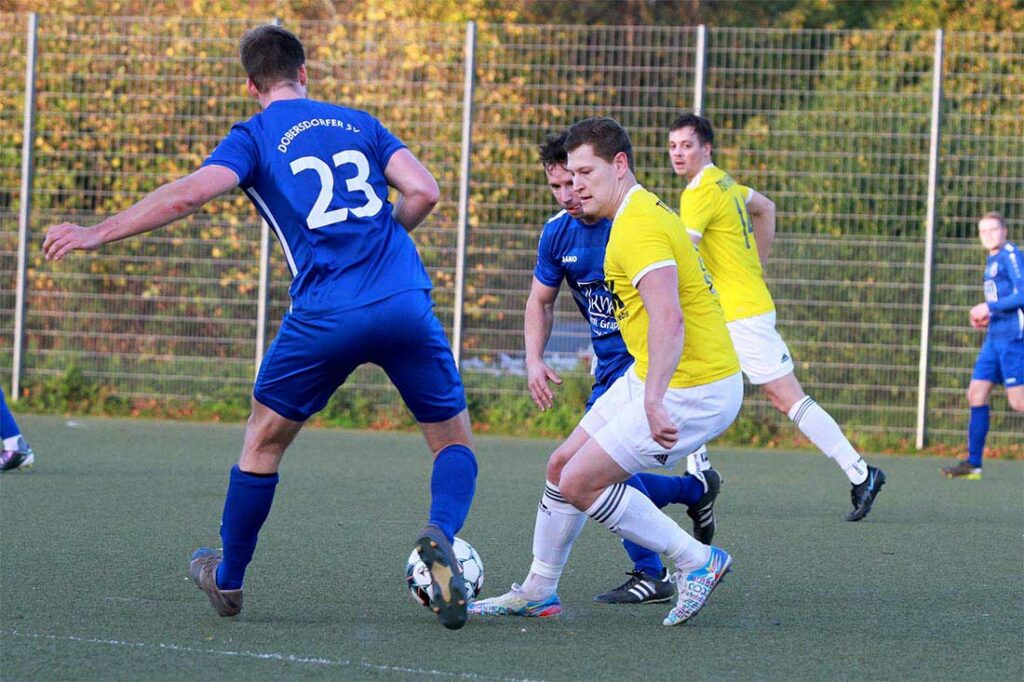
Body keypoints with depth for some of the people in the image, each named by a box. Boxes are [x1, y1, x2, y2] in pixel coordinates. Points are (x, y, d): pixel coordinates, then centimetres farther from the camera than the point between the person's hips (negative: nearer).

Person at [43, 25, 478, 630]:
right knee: (455, 441, 15)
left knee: (263, 442, 19)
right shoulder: (359, 124, 19)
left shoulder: (254, 136, 8)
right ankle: (442, 535, -16)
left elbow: (189, 194, -8)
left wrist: (99, 233, -3)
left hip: (325, 317, -2)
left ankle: (228, 581, 31)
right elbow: (424, 192, 7)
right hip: (407, 303, 2)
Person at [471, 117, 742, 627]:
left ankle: (695, 561, 1)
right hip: (649, 377, 10)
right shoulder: (646, 213, 12)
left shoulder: (638, 227, -21)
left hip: (692, 390, -10)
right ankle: (537, 592, 27)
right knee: (563, 466, 13)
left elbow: (668, 319, -35)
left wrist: (654, 401, -44)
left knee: (580, 484, -10)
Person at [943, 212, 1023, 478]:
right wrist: (986, 316, 11)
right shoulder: (992, 260, 18)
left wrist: (989, 308, -15)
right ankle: (973, 463, 10)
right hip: (994, 337, 9)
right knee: (976, 394, 6)